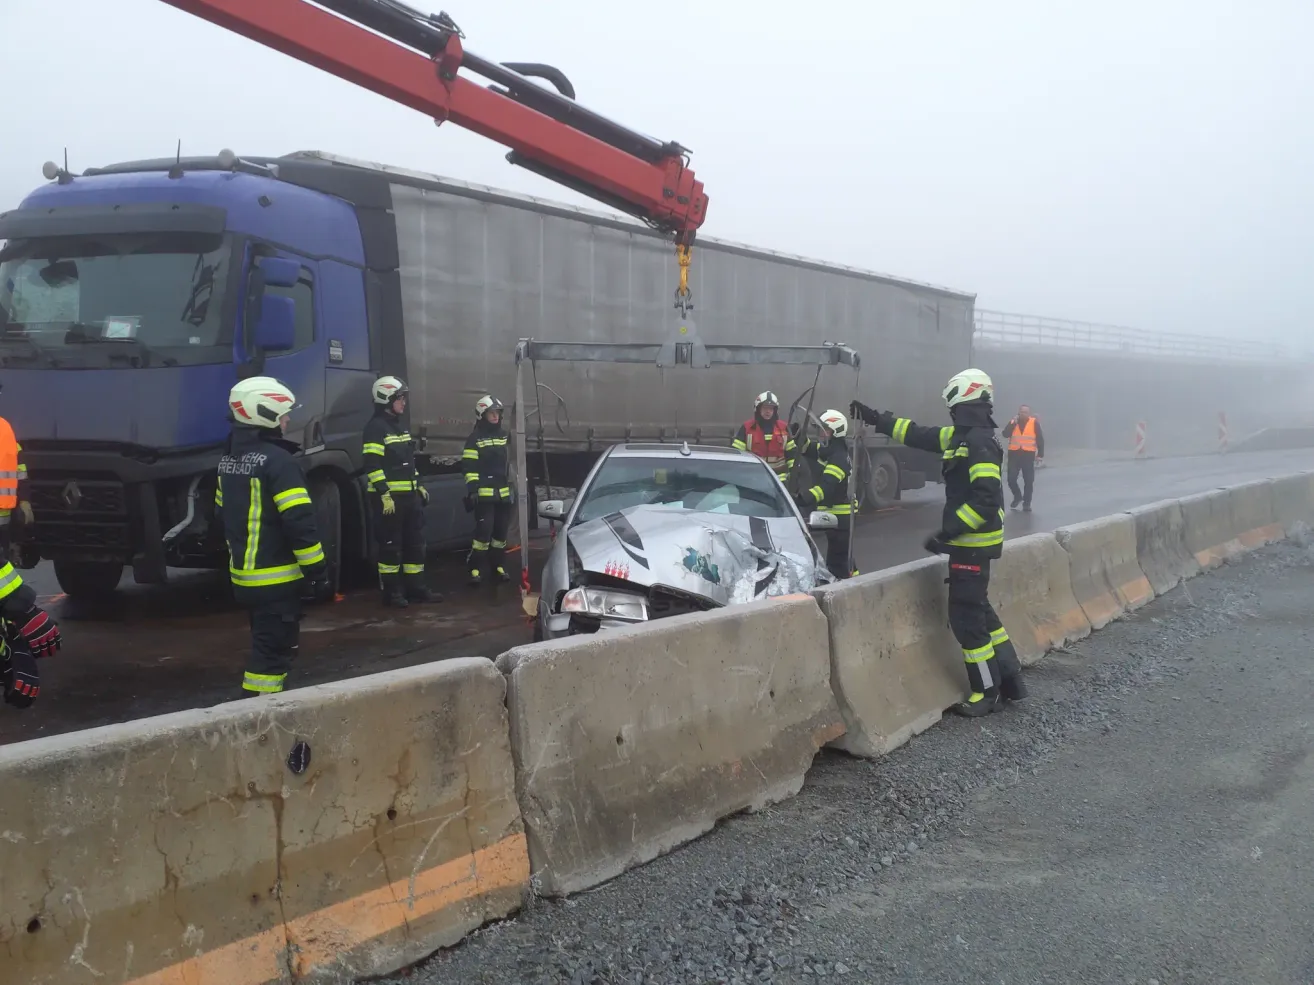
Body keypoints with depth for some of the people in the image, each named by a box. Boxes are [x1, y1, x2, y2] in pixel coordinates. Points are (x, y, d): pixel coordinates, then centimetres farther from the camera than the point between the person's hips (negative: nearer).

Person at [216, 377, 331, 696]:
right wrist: (319, 573, -16)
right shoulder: (278, 461, -18)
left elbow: (222, 515, 20)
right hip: (275, 579, -9)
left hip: (243, 576, 9)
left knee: (266, 646, 20)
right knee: (272, 652, -5)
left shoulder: (229, 459, 11)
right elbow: (299, 523, -21)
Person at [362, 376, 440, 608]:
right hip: (389, 496, -9)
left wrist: (418, 485, 21)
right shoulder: (376, 427, -12)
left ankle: (415, 587, 18)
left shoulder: (400, 426, 18)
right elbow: (372, 465, -18)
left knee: (415, 542, 11)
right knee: (390, 545, -3)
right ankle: (391, 591, 4)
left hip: (409, 495, 9)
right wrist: (384, 493, -23)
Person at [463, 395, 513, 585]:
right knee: (483, 530, -12)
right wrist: (472, 490, -16)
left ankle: (498, 566, 20)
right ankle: (476, 569, -7)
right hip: (484, 494, -6)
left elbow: (512, 463, 23)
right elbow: (470, 468, -9)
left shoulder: (504, 436, 14)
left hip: (503, 493, 6)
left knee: (501, 531, 9)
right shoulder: (475, 439, -4)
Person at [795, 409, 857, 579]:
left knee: (837, 556, -10)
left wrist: (805, 498, -48)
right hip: (833, 511, 10)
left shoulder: (839, 458, -22)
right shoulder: (827, 450, 8)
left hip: (840, 514, -10)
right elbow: (807, 449, 26)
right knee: (841, 554, 19)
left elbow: (826, 486, -35)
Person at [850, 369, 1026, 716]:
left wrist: (947, 533, -26)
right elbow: (918, 435, 20)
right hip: (971, 541, 10)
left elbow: (986, 501, -27)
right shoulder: (964, 436, 8)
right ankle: (1010, 680, 25)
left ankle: (988, 692, 7)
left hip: (972, 543, -10)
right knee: (979, 610, 17)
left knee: (966, 618, -3)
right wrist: (877, 419, 23)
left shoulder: (980, 443, -20)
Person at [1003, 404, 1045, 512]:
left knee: (1028, 481, 1)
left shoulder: (1034, 423, 0)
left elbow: (1040, 439, 1)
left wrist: (1040, 455, -3)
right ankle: (1017, 496, 23)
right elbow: (1005, 434, -10)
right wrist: (1014, 423, -18)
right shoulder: (1012, 422, 6)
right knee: (1011, 479, -3)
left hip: (1028, 454, -1)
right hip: (1014, 454, 2)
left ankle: (1026, 503, 10)